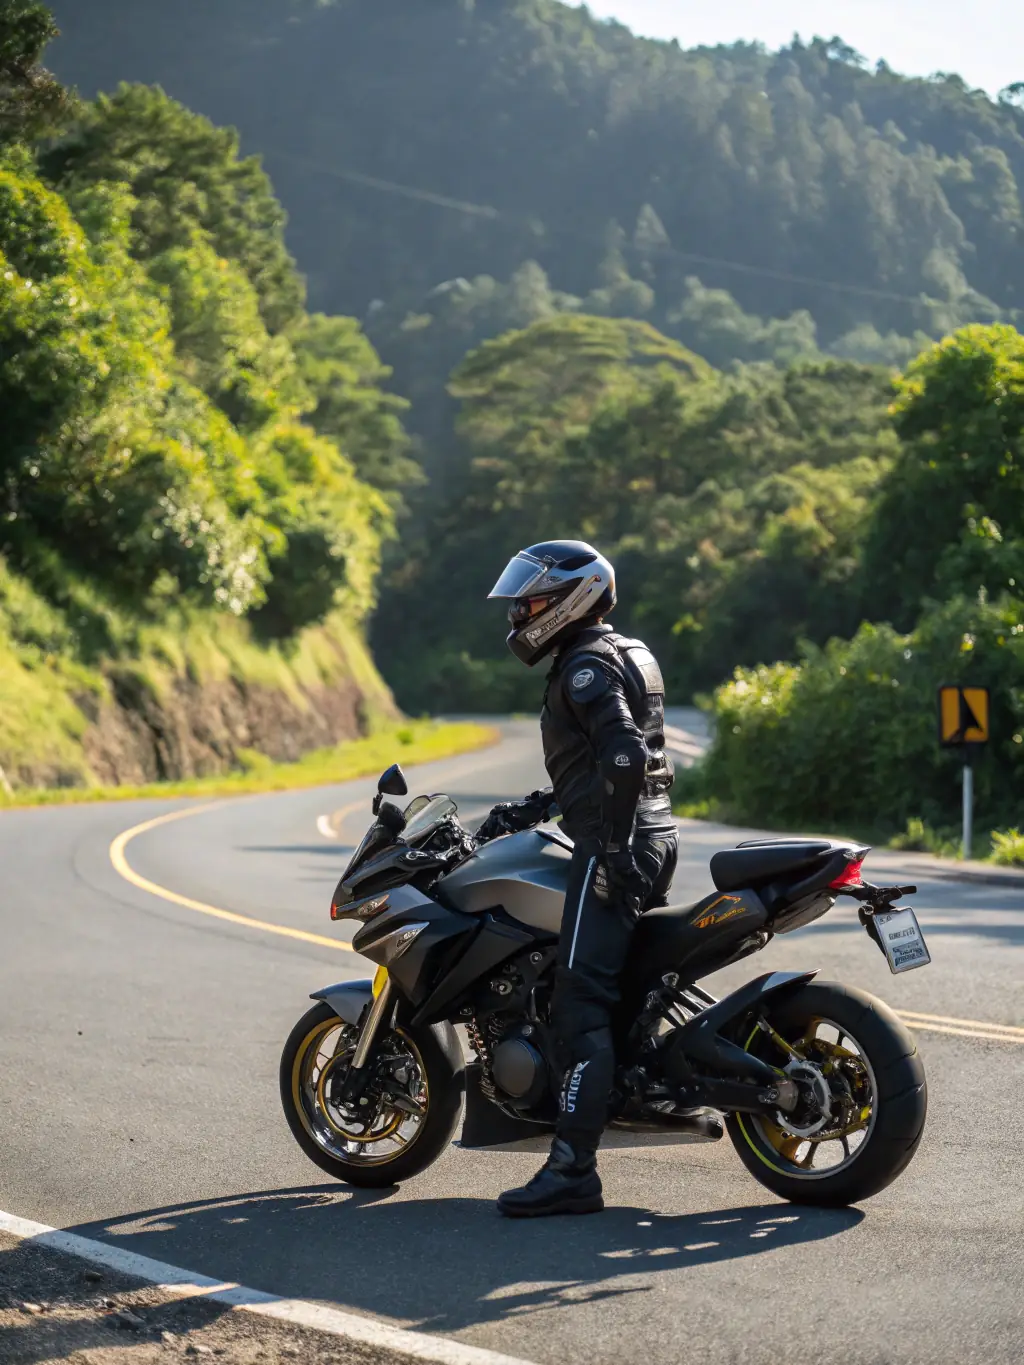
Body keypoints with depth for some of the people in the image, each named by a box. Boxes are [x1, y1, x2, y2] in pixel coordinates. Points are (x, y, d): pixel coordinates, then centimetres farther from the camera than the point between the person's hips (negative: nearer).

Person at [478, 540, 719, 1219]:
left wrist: (614, 850, -24)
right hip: (658, 835, 11)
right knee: (634, 984, 25)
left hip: (613, 849, -11)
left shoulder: (587, 666, -9)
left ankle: (573, 1169, -20)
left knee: (581, 1004, -15)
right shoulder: (630, 656, 23)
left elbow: (624, 756, -24)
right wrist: (526, 811, 25)